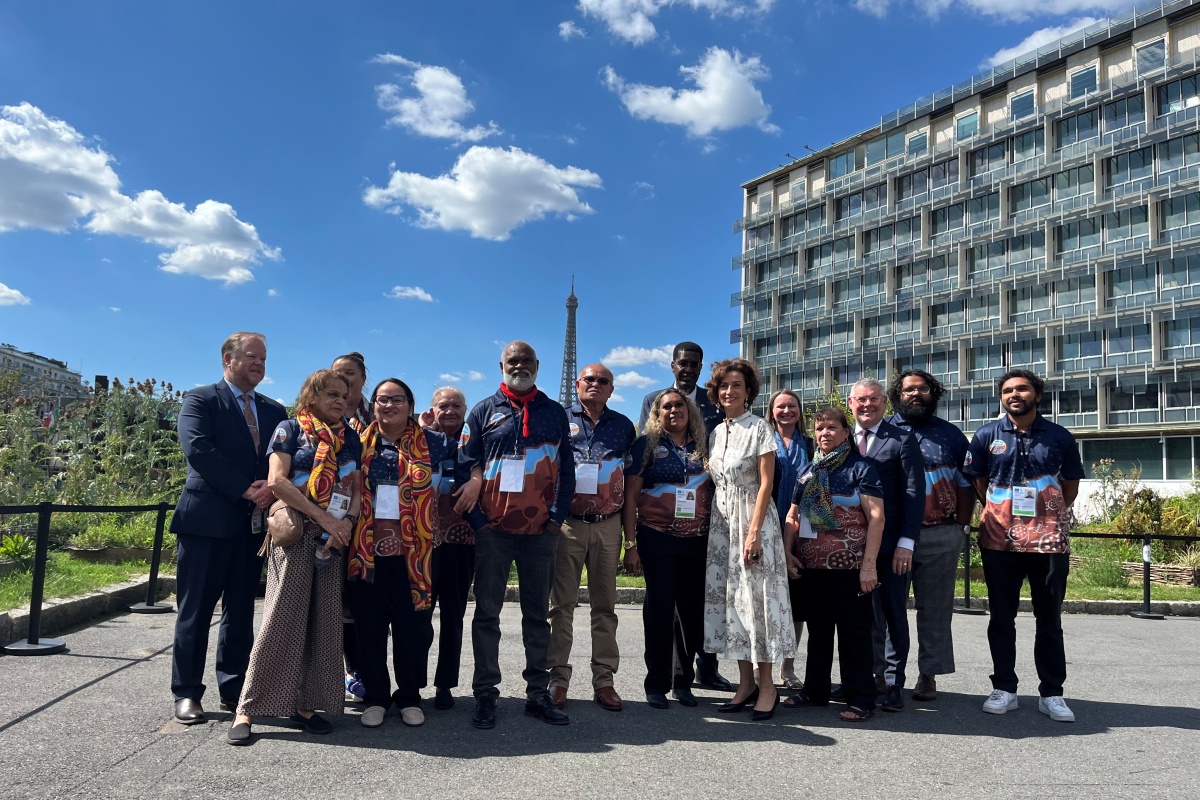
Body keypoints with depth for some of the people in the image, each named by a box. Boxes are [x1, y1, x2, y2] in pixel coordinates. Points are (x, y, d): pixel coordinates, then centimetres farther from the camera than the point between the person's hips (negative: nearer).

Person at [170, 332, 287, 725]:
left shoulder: (274, 410, 16)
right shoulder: (200, 400, 0)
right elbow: (198, 449, -15)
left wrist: (271, 491, -12)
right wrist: (245, 489, -19)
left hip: (253, 524, 5)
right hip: (207, 520, -5)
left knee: (241, 611, 11)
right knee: (196, 610, 3)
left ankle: (233, 689, 20)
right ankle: (187, 693, 13)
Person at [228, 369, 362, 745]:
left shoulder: (350, 437, 13)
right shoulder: (290, 429, 0)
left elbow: (356, 488, 11)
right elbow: (277, 480, -11)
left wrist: (346, 522, -9)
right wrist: (323, 517, -14)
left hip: (333, 540, 5)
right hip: (295, 534, -5)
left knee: (325, 621, 5)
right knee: (282, 618, -6)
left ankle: (305, 704, 15)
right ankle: (247, 707, 4)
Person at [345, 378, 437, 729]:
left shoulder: (429, 444, 5)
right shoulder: (359, 444, 10)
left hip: (413, 551, -1)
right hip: (367, 549, 2)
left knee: (412, 626, 3)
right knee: (369, 625, 6)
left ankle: (410, 697, 18)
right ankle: (375, 697, 20)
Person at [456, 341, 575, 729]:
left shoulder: (554, 413, 10)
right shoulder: (484, 411, 6)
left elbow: (567, 470, 8)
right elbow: (467, 467, 2)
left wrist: (557, 517, -2)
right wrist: (477, 521, -6)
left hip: (541, 530, 1)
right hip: (493, 529, -1)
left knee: (538, 613, 8)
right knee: (487, 613, 3)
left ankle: (538, 693, 16)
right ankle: (485, 694, 12)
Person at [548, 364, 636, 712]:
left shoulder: (623, 426, 11)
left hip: (608, 525, 2)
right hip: (567, 523, -2)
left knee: (605, 605, 7)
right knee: (562, 604, 3)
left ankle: (604, 680, 14)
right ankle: (558, 678, 11)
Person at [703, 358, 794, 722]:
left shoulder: (759, 428, -5)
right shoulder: (716, 433, 12)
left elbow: (766, 483, -11)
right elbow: (715, 482, 13)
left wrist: (754, 532, -17)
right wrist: (711, 525, 6)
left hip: (753, 519, -6)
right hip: (722, 521, 6)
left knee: (756, 596, -5)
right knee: (728, 597, 6)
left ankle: (767, 685, 6)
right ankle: (746, 683, 16)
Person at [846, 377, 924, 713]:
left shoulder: (902, 441, -2)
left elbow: (914, 494, -6)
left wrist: (906, 543, -13)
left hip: (891, 545, -3)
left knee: (894, 615, 6)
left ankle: (893, 682, 16)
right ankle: (872, 675, 23)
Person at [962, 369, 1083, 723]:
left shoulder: (1060, 437, 4)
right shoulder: (987, 436, 3)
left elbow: (1070, 485, 11)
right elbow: (977, 483, 9)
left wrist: (1049, 515, 5)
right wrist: (1000, 513, 5)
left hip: (1050, 541, 0)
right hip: (1000, 541, 0)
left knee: (1049, 620, 8)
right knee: (1001, 619, 8)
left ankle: (1051, 693, 18)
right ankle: (1004, 689, 18)